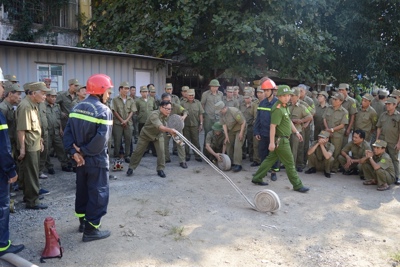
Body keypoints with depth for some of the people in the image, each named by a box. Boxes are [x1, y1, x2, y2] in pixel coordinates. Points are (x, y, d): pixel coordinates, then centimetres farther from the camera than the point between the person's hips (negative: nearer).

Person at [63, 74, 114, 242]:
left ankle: (83, 222, 35)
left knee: (82, 190, 20)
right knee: (98, 193, 4)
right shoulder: (103, 110, -16)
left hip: (81, 159, 8)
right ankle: (91, 230, 10)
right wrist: (85, 151, -16)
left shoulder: (77, 108, 7)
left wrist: (74, 152, -7)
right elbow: (101, 139, -26)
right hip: (97, 160, -8)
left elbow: (67, 132, 0)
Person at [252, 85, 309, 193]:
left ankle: (257, 178, 23)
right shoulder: (278, 109, -21)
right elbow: (273, 126, -25)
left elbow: (289, 121, 21)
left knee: (270, 159, 15)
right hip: (280, 140, -10)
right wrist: (272, 142, -27)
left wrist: (296, 132, 21)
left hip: (282, 139, 10)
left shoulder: (284, 106, 10)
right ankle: (297, 185, 12)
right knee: (290, 163, 0)